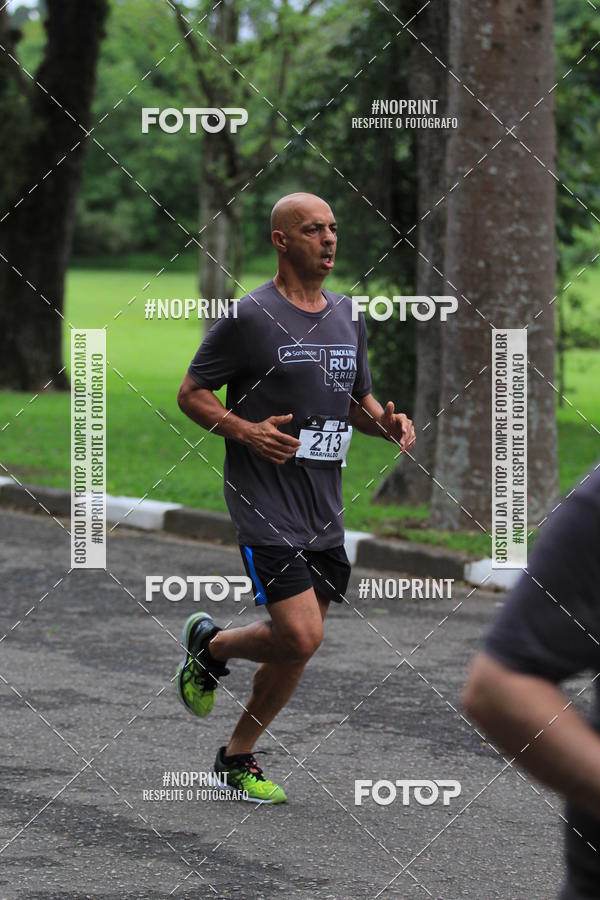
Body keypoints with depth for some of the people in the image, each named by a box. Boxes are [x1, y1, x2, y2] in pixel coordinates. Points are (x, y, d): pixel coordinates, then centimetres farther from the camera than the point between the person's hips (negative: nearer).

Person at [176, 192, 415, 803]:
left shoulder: (348, 318, 12)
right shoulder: (251, 316, -9)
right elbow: (190, 393, -4)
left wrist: (387, 422, 3)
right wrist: (245, 431, -20)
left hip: (325, 508, 7)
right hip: (267, 506, -7)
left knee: (299, 646, 7)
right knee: (299, 638, -16)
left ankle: (237, 757, 23)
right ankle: (209, 645, 14)